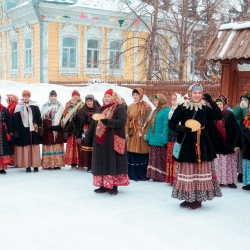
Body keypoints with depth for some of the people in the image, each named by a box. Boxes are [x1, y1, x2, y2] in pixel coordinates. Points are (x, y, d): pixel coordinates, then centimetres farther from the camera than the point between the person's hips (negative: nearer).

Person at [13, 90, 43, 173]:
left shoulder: (34, 105, 4)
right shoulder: (18, 106, 2)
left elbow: (38, 117, 4)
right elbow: (15, 120, 1)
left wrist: (40, 127, -2)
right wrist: (16, 131, -3)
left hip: (33, 130, 1)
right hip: (23, 131, 0)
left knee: (34, 148, 3)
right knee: (25, 148, 0)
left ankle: (35, 165, 9)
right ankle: (27, 166, 6)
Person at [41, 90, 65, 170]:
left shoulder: (60, 106, 9)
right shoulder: (45, 106, 4)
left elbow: (62, 118, 4)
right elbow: (44, 118, -3)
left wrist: (56, 128, -8)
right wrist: (51, 127, -13)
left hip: (58, 129, 1)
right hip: (48, 129, -1)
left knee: (57, 146, -1)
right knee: (48, 147, -3)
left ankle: (57, 164, 1)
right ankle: (48, 164, -1)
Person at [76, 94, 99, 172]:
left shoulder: (98, 111, 0)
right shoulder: (81, 111, 6)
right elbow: (79, 125, 5)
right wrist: (78, 136, 2)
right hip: (86, 135, 2)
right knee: (86, 151, 0)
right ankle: (89, 166, 9)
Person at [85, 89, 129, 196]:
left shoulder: (120, 108, -3)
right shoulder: (101, 109, 17)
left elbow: (122, 122, -19)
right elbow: (93, 124, 17)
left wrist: (107, 121, -30)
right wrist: (88, 137, 12)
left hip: (113, 141, -7)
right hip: (100, 141, 7)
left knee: (113, 162, -4)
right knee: (102, 162, 7)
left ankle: (114, 186, 1)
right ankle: (103, 185, 15)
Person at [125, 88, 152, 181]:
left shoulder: (146, 107, -1)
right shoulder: (130, 106, 13)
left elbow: (147, 120, -7)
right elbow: (127, 120, 12)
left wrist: (143, 131, -16)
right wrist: (126, 132, 6)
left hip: (141, 132, -4)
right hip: (132, 132, 4)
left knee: (141, 151, -4)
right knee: (132, 152, 4)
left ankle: (142, 174, 4)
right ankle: (132, 173, 12)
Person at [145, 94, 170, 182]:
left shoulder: (166, 111, -10)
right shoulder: (156, 111, 19)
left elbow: (166, 126, -16)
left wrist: (164, 140, -20)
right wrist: (148, 137, 14)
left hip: (160, 142, -9)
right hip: (153, 141, 9)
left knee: (161, 160, -4)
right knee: (154, 159, 9)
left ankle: (162, 176, 1)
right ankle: (155, 175, 15)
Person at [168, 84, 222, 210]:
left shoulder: (205, 108, 4)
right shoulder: (182, 108, -2)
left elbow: (219, 116, -6)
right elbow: (171, 123, -1)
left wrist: (211, 101, -10)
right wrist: (181, 128, -19)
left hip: (202, 142, 2)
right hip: (187, 143, -2)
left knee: (201, 169, 3)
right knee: (187, 170, 3)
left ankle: (198, 199, 11)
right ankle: (189, 198, 14)